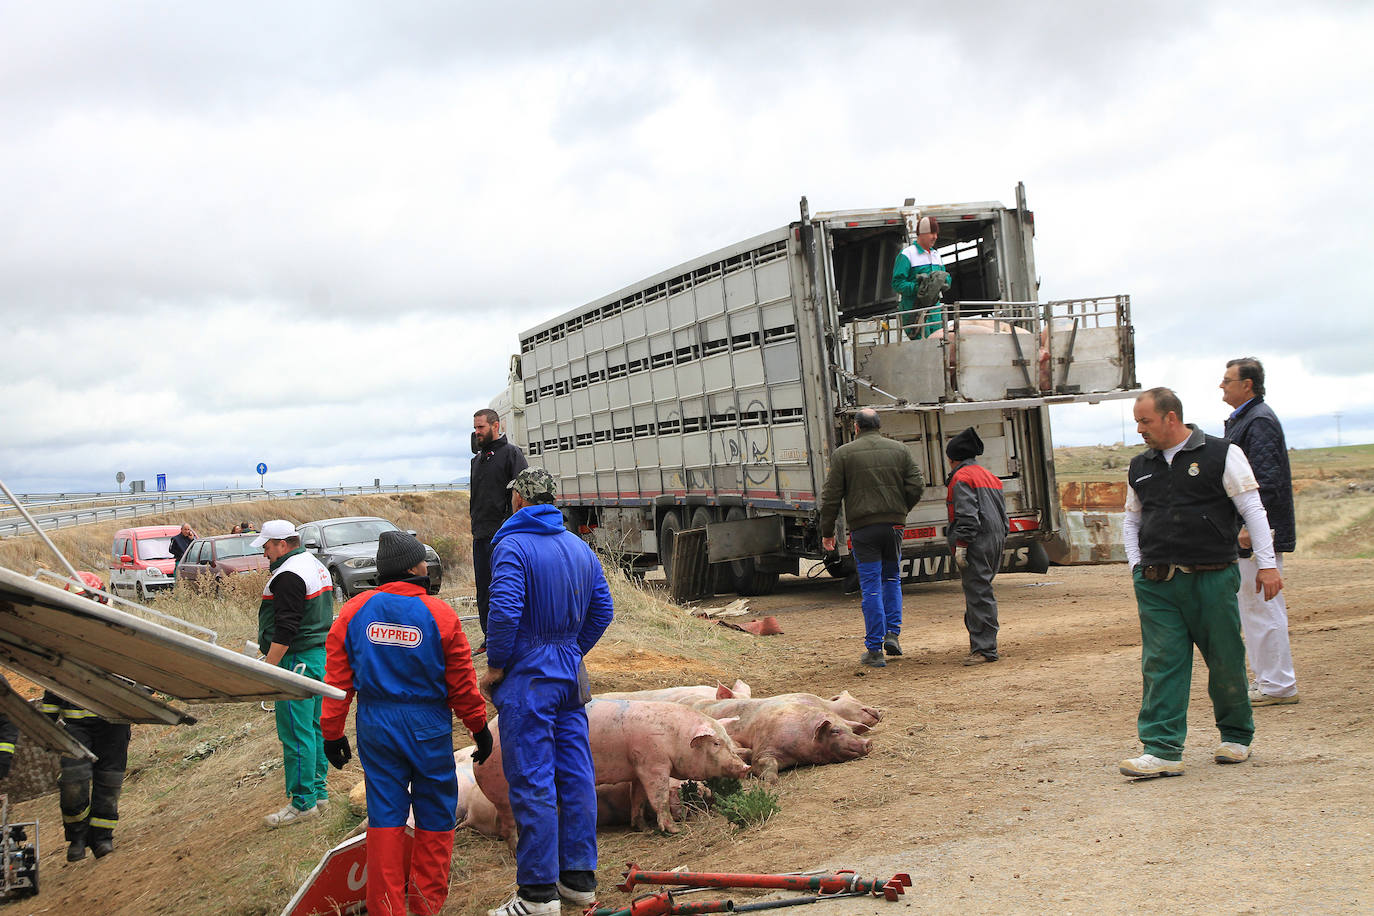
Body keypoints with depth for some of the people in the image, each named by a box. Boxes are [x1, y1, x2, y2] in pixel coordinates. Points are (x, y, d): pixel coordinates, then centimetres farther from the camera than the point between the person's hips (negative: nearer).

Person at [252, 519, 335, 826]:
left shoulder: (288, 576, -17)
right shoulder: (315, 565, 15)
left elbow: (285, 630, -22)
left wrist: (267, 668, -20)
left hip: (298, 661, -11)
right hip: (321, 655, 11)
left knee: (296, 734, -6)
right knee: (314, 728, 16)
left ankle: (303, 803, -3)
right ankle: (318, 792, 23)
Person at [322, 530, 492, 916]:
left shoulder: (354, 611, -2)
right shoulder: (440, 614, -9)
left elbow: (337, 679, 0)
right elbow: (461, 683, -4)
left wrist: (332, 733, 9)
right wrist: (480, 728, 8)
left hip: (376, 726, 3)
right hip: (428, 726, -3)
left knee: (385, 813, 10)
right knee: (435, 813, 11)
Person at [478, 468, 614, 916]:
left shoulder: (513, 546, -13)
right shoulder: (580, 547, 11)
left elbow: (505, 611, -22)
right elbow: (602, 610, 14)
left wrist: (495, 665, -11)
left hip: (527, 677, -7)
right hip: (570, 677, 7)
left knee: (532, 781, -3)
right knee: (575, 772, 11)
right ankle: (579, 877, 18)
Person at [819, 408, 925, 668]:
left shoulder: (843, 454, -1)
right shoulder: (899, 450, 7)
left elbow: (831, 496, -2)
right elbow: (916, 485, 1)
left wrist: (827, 532, 4)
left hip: (863, 527, -2)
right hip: (894, 525, 3)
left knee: (871, 586, 0)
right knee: (892, 578, 21)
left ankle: (874, 649, 1)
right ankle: (892, 633, 8)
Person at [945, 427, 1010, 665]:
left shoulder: (961, 477, -7)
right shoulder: (990, 476, 21)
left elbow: (967, 515, -18)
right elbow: (1002, 512, 22)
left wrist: (960, 545, -19)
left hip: (976, 544, -9)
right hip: (996, 539, 9)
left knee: (978, 595, -9)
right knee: (982, 592, 16)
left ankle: (985, 648, -11)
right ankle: (980, 642, 21)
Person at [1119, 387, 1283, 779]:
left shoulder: (1222, 454, -1)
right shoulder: (1140, 467, 13)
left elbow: (1253, 509, 0)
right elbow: (1131, 521, 24)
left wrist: (1266, 564, -4)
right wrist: (1136, 564, 10)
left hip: (1212, 578, -3)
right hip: (1156, 584, 3)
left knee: (1226, 662, 6)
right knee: (1161, 665, -5)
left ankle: (1236, 736, 27)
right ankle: (1162, 750, -6)